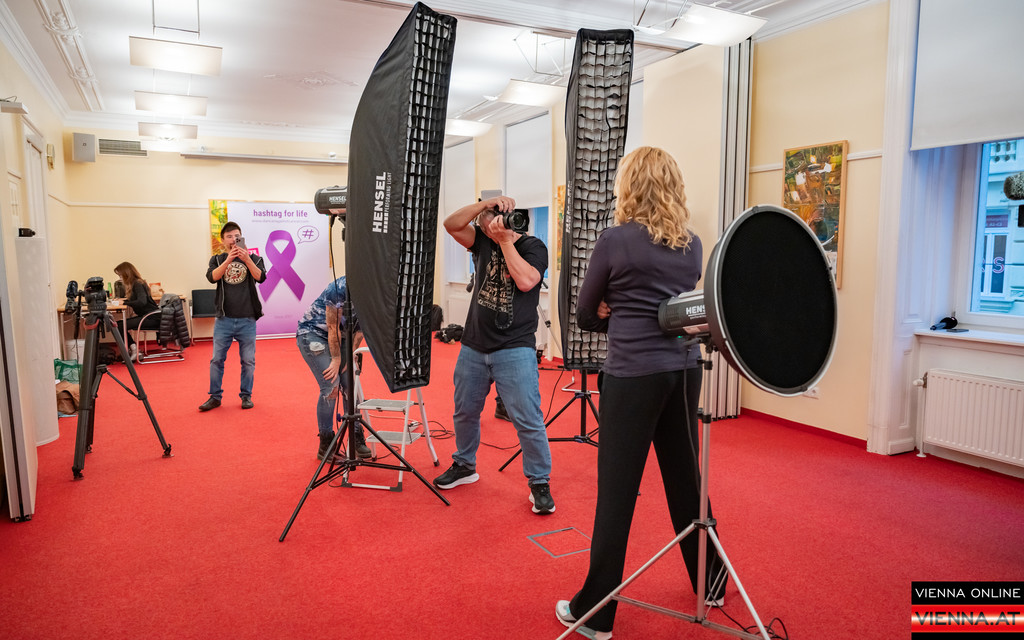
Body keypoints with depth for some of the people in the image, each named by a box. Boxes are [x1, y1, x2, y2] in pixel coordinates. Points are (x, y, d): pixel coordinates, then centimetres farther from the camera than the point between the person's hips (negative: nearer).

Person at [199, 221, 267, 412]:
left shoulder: (253, 258, 6)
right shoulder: (217, 259, 9)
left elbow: (260, 277, -13)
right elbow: (212, 277, -11)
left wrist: (247, 259, -27)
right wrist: (229, 260, -24)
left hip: (247, 319, -1)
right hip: (224, 319, 1)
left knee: (248, 360, 5)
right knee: (217, 359, 4)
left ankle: (246, 395, 18)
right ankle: (215, 396, 15)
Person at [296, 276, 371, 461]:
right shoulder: (341, 289, -30)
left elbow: (360, 327, 1)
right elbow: (333, 327, -22)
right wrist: (337, 360, -16)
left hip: (339, 336, 7)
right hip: (312, 333, -7)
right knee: (331, 386, -15)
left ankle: (356, 439, 9)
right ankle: (325, 445, -3)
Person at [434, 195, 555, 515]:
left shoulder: (533, 247, -2)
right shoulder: (482, 241, 9)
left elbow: (525, 281, -19)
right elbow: (451, 224, -5)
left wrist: (506, 240, -14)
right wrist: (485, 203, -15)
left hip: (514, 350, -4)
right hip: (473, 347, 5)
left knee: (528, 420, -6)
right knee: (465, 412, 16)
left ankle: (540, 483, 10)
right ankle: (464, 466, 37)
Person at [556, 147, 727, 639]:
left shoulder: (615, 239, -7)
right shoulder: (692, 244, 8)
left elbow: (585, 315, 2)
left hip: (633, 374, -6)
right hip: (684, 368, 6)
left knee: (617, 490, 1)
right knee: (686, 476, 19)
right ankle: (711, 583, 36)